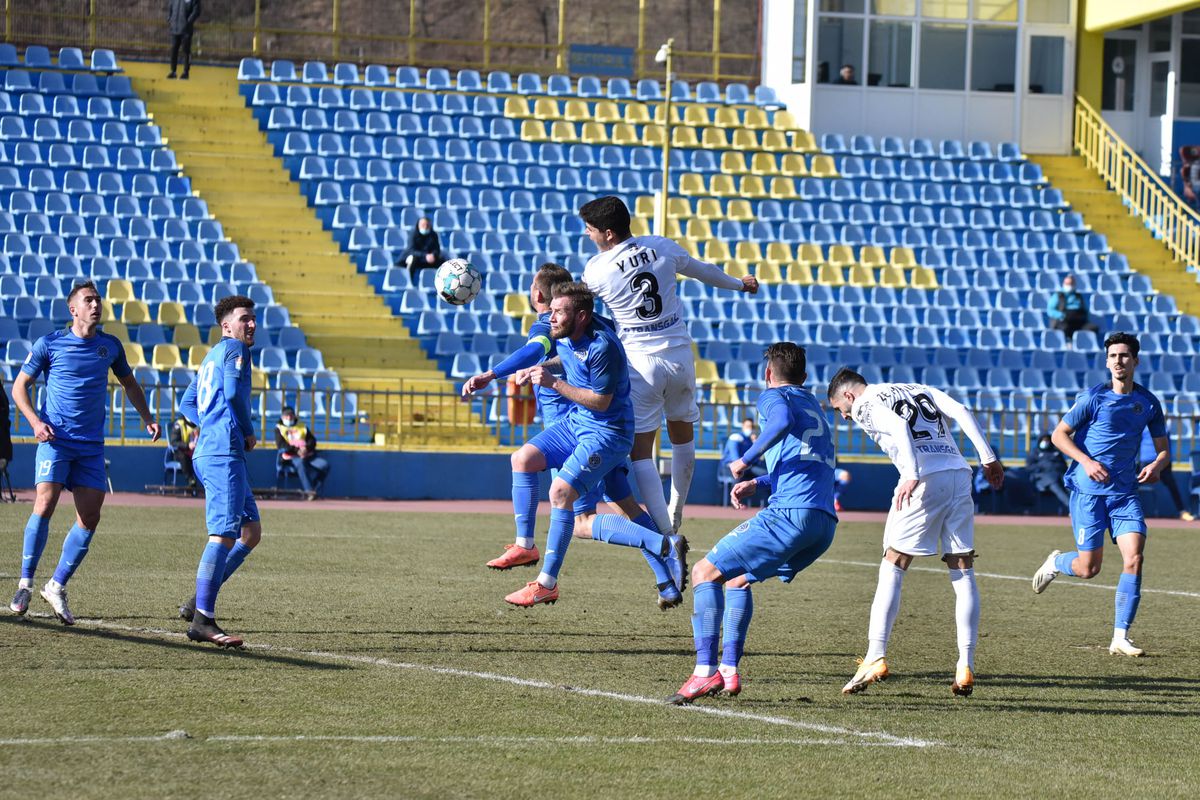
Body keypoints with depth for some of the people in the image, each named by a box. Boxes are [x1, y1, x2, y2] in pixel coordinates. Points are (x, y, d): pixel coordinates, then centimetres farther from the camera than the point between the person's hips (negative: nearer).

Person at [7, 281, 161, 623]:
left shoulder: (110, 345, 10)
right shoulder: (49, 344, -1)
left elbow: (129, 383, 26)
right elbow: (20, 386, 5)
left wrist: (147, 418, 13)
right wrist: (35, 421, -11)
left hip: (92, 444, 4)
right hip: (55, 439, -4)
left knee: (90, 517, -4)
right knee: (45, 504, -18)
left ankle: (57, 586, 8)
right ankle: (25, 584, -8)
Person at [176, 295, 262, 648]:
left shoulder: (212, 356, 25)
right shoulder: (234, 349, -3)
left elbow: (188, 403, 30)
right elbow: (234, 393, -18)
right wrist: (248, 433, -4)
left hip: (209, 452, 10)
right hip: (224, 453, -10)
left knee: (251, 532, 12)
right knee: (224, 535, -13)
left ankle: (198, 602, 10)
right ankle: (202, 620, -16)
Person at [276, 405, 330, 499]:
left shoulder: (302, 426, 24)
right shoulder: (279, 428, 12)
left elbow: (312, 441, 12)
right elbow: (281, 445, -5)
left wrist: (306, 448, -11)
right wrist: (296, 450, -17)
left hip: (307, 454, 4)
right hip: (290, 457, -4)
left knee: (324, 465, -21)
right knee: (300, 463, -40)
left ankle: (314, 490, -26)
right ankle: (309, 490, -47)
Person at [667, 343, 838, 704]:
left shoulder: (774, 396, 6)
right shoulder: (815, 406, 31)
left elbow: (783, 420, -20)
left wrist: (746, 461, -10)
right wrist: (757, 484, 30)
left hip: (791, 512, -8)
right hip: (825, 524, 8)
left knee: (705, 572, -3)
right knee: (737, 577, 25)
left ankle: (706, 671, -16)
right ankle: (730, 671, 14)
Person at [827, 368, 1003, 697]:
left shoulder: (865, 405, 9)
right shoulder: (919, 390, 28)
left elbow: (898, 427, -12)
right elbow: (960, 411, 13)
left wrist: (911, 476, -21)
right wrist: (988, 457, 10)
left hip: (925, 480, -6)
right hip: (959, 473, 6)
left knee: (892, 567, 1)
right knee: (963, 573, 6)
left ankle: (876, 657, -7)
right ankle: (966, 667, 2)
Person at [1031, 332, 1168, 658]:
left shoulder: (1148, 402, 5)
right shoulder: (1094, 397, -6)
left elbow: (1163, 448, 16)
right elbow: (1059, 434, -2)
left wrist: (1156, 465, -7)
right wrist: (1087, 461, -16)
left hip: (1125, 492, 3)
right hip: (1089, 490, -3)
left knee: (1134, 557, -14)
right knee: (1088, 568, -4)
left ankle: (1120, 638, -8)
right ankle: (1055, 562, 33)